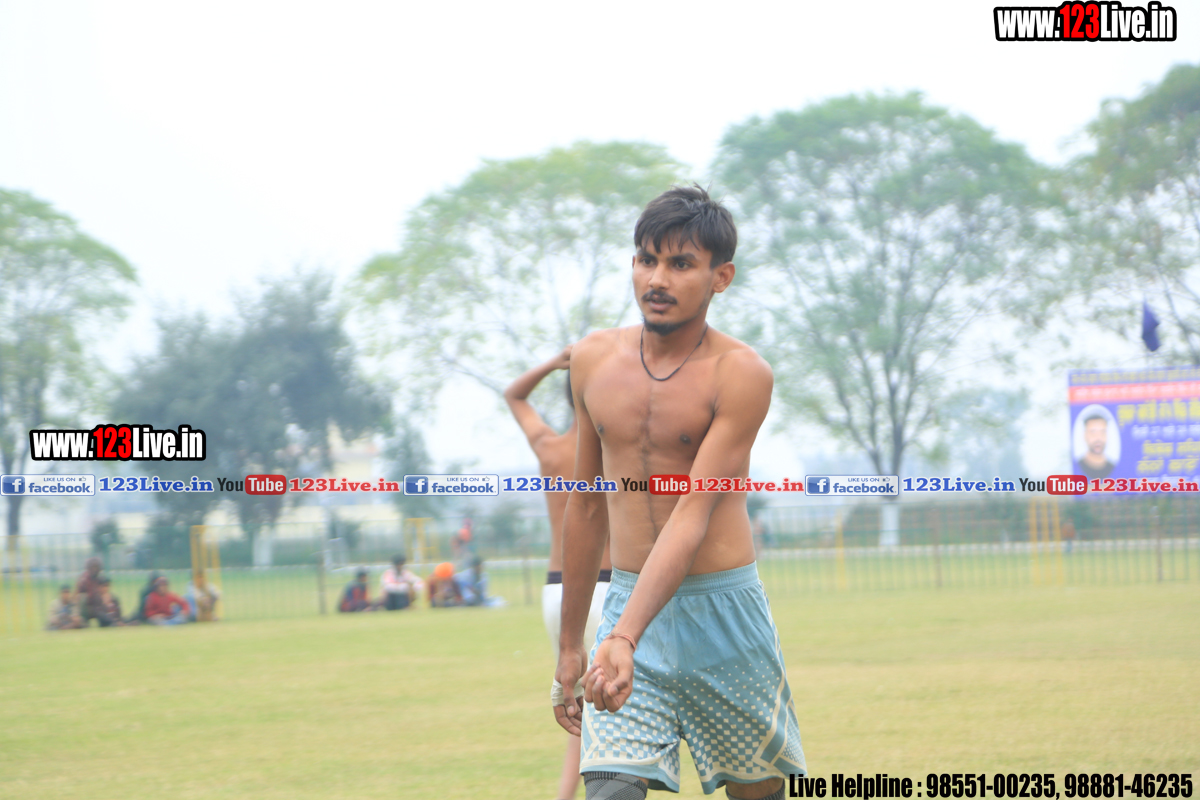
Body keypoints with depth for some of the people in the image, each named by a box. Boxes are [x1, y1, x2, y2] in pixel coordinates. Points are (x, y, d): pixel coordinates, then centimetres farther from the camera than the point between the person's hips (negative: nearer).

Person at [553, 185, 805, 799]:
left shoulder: (740, 374, -12)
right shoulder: (594, 360, 4)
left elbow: (693, 516, -20)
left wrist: (626, 639, -32)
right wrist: (570, 645, 15)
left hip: (722, 612, -3)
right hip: (626, 604, 3)